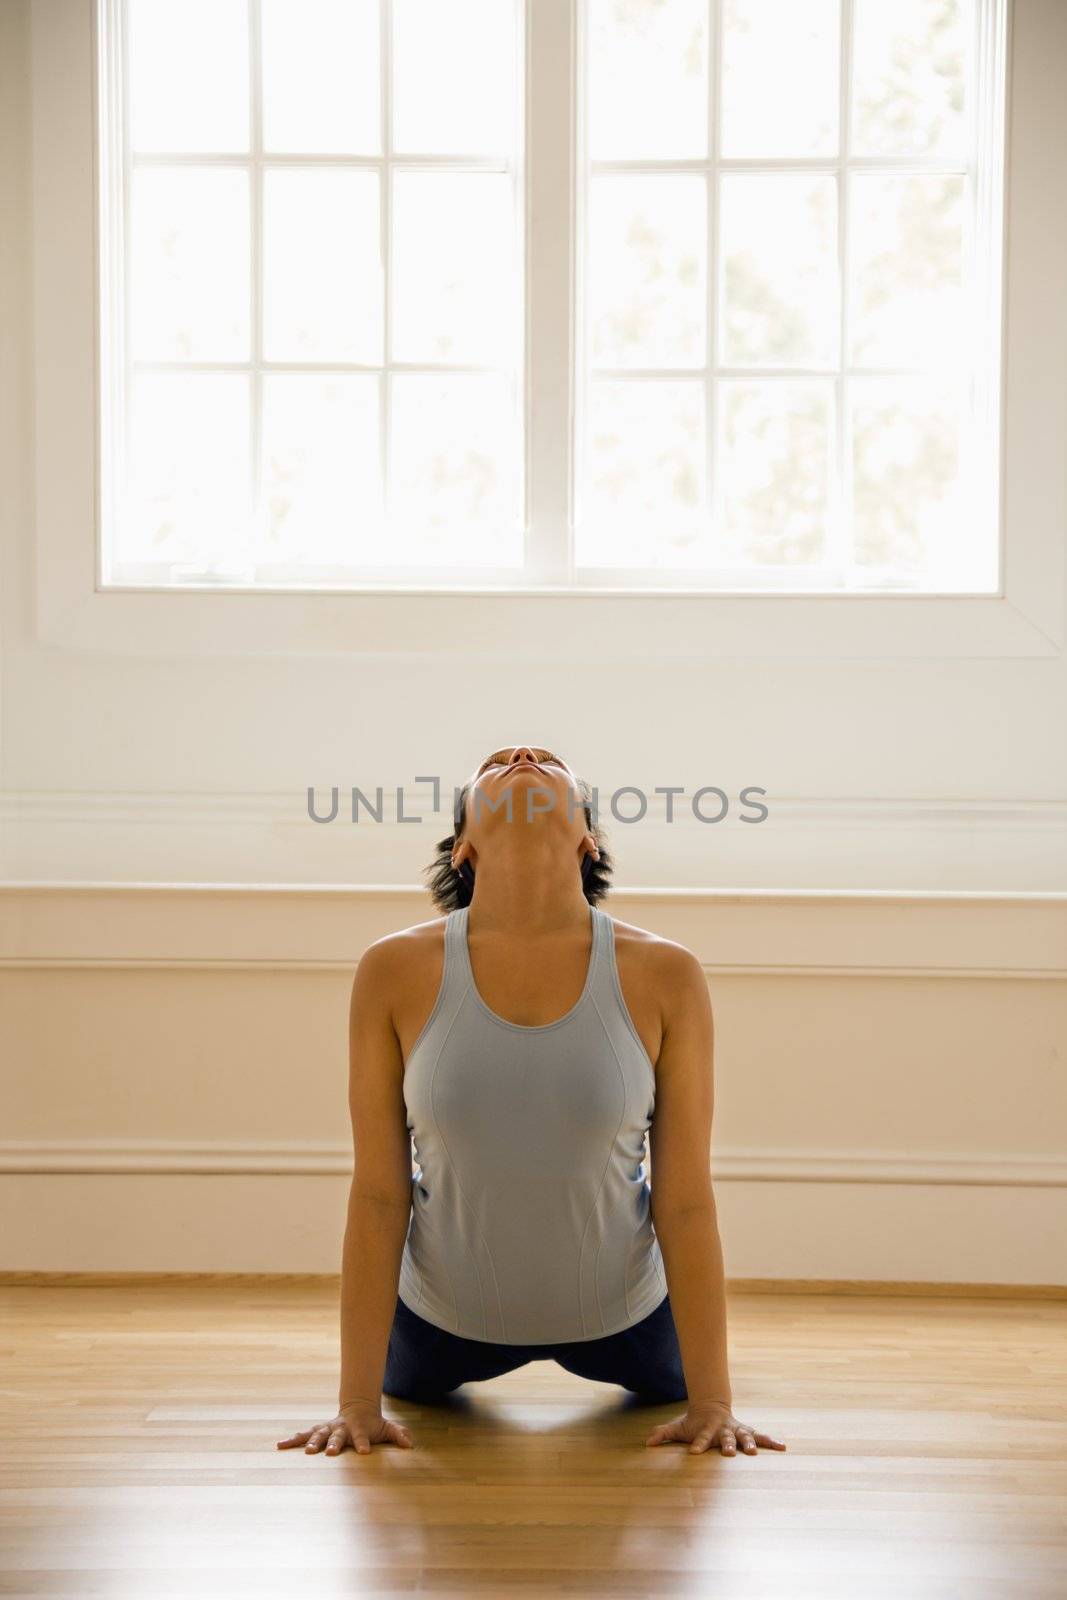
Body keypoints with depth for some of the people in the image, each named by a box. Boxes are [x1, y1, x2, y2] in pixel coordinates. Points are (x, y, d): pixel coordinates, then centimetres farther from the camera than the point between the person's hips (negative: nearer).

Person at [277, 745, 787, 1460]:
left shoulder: (665, 976, -23)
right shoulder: (395, 972, -22)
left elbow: (687, 1199, -17)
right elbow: (378, 1196, -16)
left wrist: (713, 1403, -16)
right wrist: (358, 1402, -15)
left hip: (620, 1316, 0)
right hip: (445, 1318, 0)